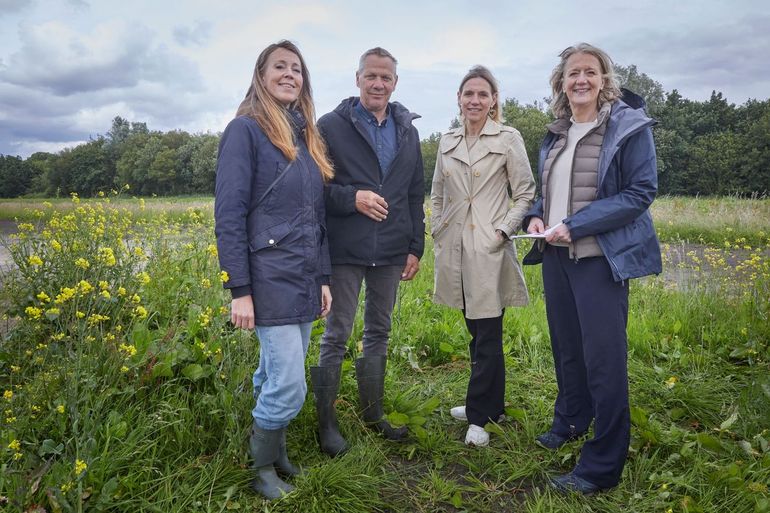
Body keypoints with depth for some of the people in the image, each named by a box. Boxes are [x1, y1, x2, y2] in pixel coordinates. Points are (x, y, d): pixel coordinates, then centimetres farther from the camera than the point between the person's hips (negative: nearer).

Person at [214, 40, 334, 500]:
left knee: (275, 377, 15)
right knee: (289, 385, -5)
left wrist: (324, 278, 14)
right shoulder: (246, 130, -6)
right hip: (270, 278, -6)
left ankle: (275, 451, 32)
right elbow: (229, 215, -11)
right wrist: (239, 289, -15)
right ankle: (262, 467, 19)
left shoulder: (307, 136, 15)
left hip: (305, 280, 7)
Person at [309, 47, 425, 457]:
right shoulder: (331, 126, -3)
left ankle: (373, 414, 30)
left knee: (379, 334, 14)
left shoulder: (407, 130, 11)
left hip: (390, 253, 5)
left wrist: (416, 247, 8)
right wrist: (352, 198, -21)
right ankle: (326, 423, 17)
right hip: (346, 252, -4)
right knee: (336, 336, 2)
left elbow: (415, 194, 13)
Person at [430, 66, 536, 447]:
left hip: (489, 248, -5)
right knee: (475, 329, 13)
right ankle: (488, 404, 27)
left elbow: (525, 193, -1)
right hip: (455, 247, 5)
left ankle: (480, 417, 8)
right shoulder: (447, 142, 12)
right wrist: (437, 232, 10)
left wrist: (504, 230, -10)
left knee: (487, 332, -3)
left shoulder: (508, 139, -1)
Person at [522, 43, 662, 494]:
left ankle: (602, 466, 9)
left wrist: (576, 226, -20)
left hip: (601, 258, -6)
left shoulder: (629, 126, -7)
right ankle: (570, 421, 39)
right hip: (557, 256, 6)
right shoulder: (556, 134, 12)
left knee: (603, 357, -5)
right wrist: (535, 216, -2)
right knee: (566, 346, 17)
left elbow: (642, 191, -13)